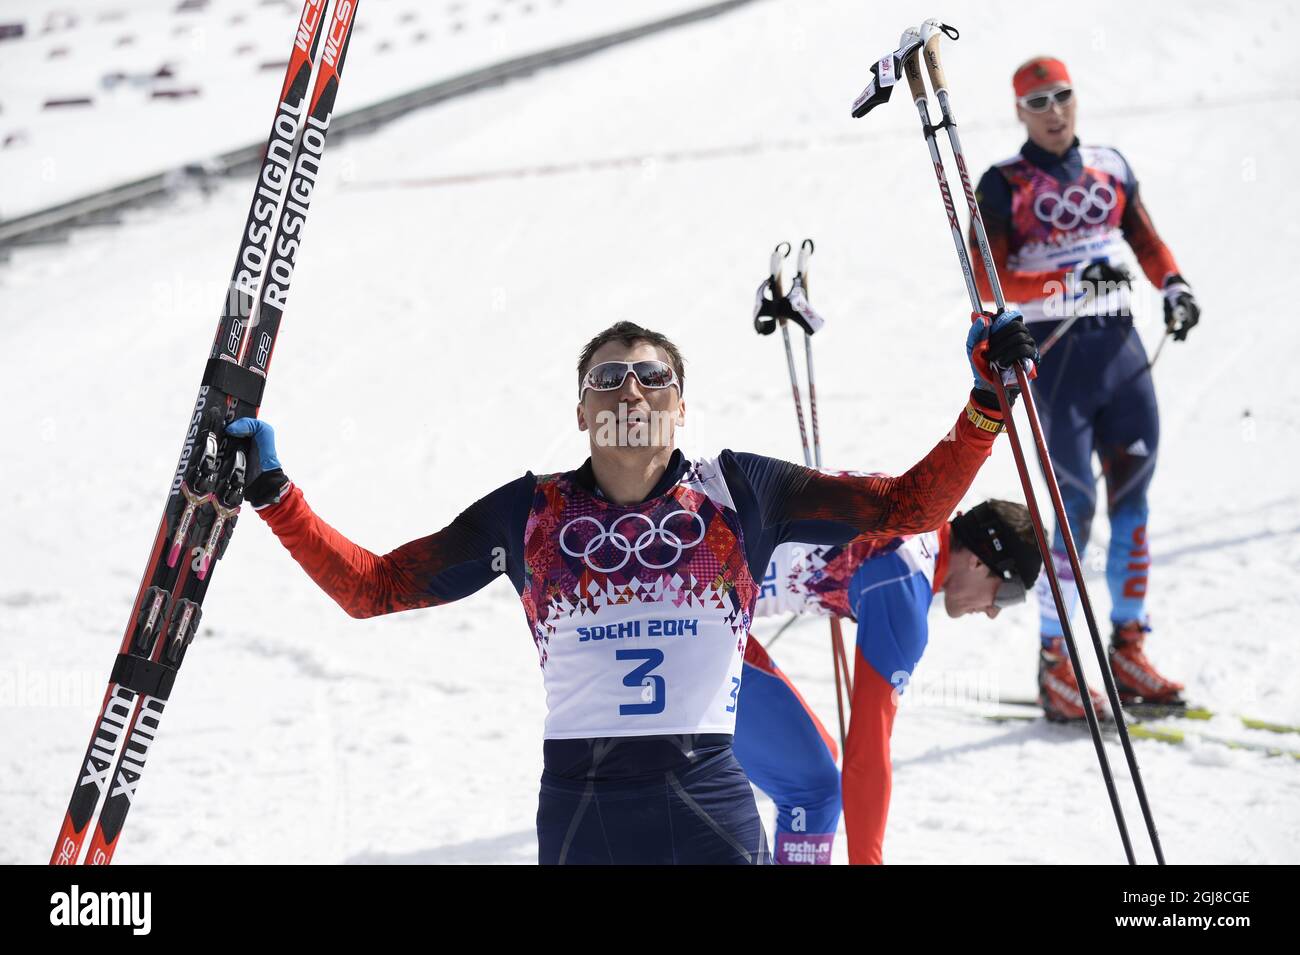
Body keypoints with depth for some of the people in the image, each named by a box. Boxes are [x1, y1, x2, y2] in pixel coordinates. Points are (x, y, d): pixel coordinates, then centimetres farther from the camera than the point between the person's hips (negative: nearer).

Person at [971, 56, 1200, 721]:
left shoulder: (1110, 167, 11)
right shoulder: (1004, 185, -3)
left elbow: (1146, 240, 19)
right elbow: (987, 281, -11)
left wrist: (1173, 285, 0)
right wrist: (1071, 282, -22)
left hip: (1120, 342, 5)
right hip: (1054, 351, -5)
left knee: (1133, 491, 3)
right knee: (1074, 502, -8)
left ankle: (1128, 651, 12)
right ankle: (1055, 665, 0)